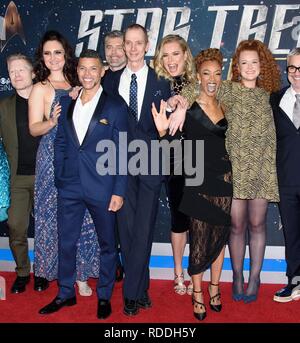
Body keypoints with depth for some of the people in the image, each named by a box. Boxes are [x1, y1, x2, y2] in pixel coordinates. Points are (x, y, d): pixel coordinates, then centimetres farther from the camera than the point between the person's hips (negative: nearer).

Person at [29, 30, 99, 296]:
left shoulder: (75, 84, 14)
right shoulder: (41, 88, -1)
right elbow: (34, 128, -6)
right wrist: (53, 121, -25)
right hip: (54, 157, -4)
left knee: (81, 215, 4)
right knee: (58, 214, 3)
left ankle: (80, 272, 17)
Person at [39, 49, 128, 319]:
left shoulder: (115, 106, -5)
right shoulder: (66, 102, 8)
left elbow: (122, 152, -6)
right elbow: (60, 143, 12)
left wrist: (119, 191, -10)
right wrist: (59, 179, 5)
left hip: (102, 187, -3)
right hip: (69, 186, 4)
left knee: (107, 244, 11)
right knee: (65, 242, 12)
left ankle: (104, 296, 28)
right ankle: (66, 293, 31)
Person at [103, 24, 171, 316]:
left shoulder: (160, 81, 5)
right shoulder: (111, 81, 10)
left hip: (150, 163, -2)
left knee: (144, 228, -1)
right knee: (126, 228, 5)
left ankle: (131, 292, 10)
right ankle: (141, 289, 19)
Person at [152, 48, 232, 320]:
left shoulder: (224, 107, 6)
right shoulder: (188, 108, -8)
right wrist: (163, 130, -30)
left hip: (224, 180, 5)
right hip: (199, 181, -4)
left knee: (220, 236, 12)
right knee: (200, 239, 2)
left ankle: (214, 290, 30)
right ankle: (197, 295, 20)